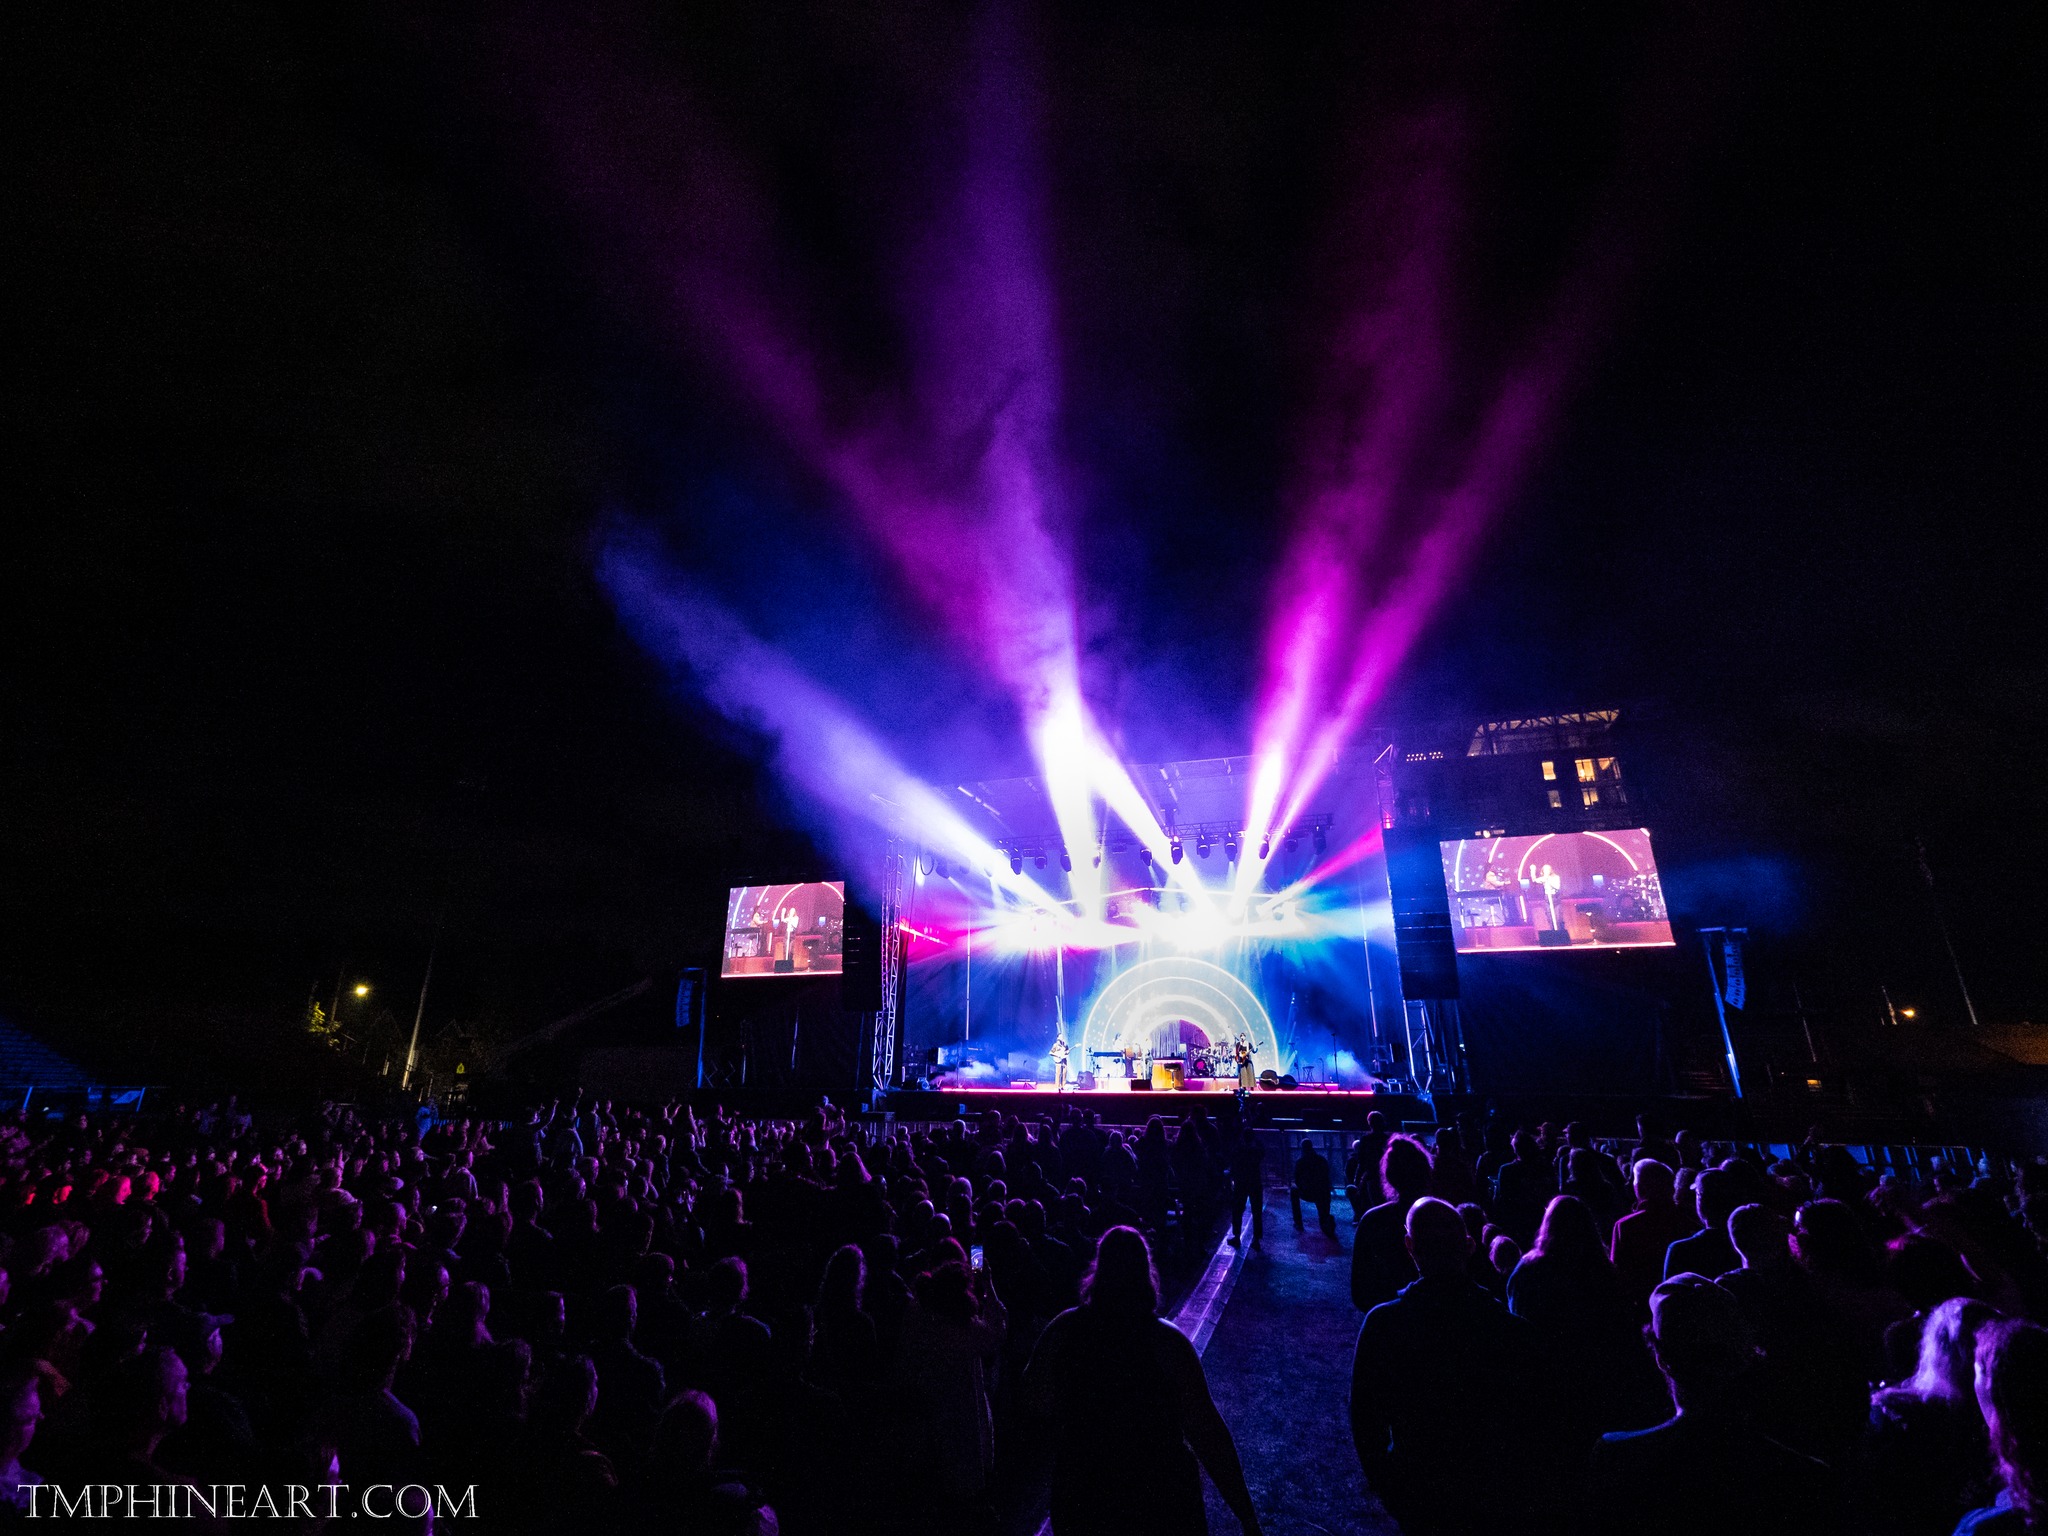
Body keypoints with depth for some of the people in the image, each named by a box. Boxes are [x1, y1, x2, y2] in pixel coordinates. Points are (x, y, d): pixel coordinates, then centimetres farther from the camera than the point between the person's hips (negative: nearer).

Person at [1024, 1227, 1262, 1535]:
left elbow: (1038, 1406, -3)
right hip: (1159, 1497, -2)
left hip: (1080, 1491, 3)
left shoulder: (1061, 1330, -15)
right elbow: (1206, 1430, -21)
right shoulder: (1166, 1341, -23)